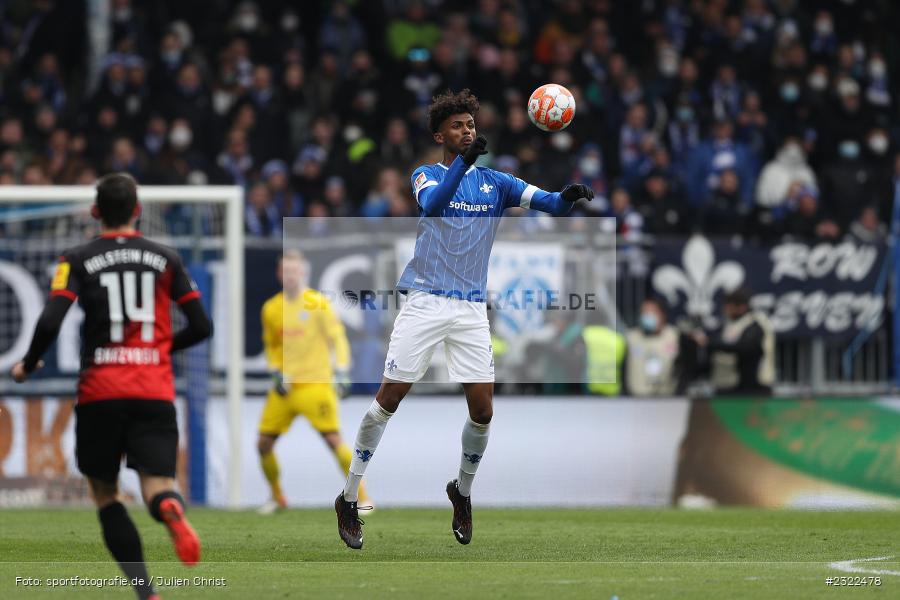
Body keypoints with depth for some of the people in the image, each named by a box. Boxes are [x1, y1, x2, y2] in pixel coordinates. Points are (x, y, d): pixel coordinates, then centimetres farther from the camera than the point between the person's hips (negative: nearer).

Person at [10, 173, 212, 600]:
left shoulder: (78, 260, 1)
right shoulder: (165, 258, 8)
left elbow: (50, 323, -12)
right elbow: (201, 327, 7)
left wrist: (28, 364, 7)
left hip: (100, 393, -1)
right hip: (155, 392, 1)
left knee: (105, 492, 14)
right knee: (156, 486, -2)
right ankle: (171, 509, -42)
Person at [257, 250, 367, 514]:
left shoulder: (317, 303, -5)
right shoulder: (271, 308, 8)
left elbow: (337, 338, -3)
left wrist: (341, 371, -13)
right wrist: (277, 373, 5)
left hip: (315, 384, -5)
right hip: (285, 387, 5)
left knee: (334, 440, -14)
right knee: (263, 444, 3)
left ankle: (361, 497, -7)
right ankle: (277, 497, 23)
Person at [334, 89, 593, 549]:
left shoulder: (495, 182, 9)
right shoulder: (427, 175, 2)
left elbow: (549, 203, -3)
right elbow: (432, 204, -22)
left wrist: (569, 196, -27)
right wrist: (464, 161, -36)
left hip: (471, 309, 3)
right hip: (424, 303, -3)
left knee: (482, 411, -4)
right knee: (388, 400, -6)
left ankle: (462, 493, 21)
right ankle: (349, 499, 4)